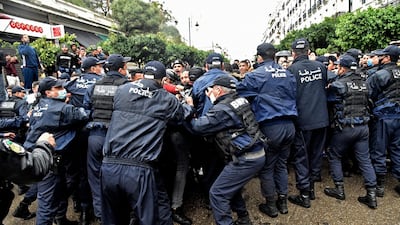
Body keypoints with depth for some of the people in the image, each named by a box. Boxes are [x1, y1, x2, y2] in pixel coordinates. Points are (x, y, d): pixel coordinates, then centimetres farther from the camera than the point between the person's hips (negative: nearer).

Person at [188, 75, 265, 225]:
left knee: (217, 193, -1)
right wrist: (213, 100, 16)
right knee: (231, 186, 26)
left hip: (246, 159, -9)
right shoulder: (239, 100, 9)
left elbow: (198, 127, -13)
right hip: (257, 154, 9)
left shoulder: (222, 109, -16)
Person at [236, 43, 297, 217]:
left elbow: (240, 93, -9)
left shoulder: (256, 75, -7)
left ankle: (271, 205, 21)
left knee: (267, 167, 10)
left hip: (270, 127, -6)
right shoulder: (288, 74, 11)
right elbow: (293, 96, 17)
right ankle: (282, 201, 28)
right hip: (289, 125, 6)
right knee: (281, 164, 19)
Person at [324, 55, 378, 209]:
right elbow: (366, 102, 17)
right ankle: (372, 195, 14)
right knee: (365, 159, 10)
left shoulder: (338, 84, -12)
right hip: (363, 126, 6)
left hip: (345, 128, -5)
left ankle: (339, 190, 17)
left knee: (334, 156, 12)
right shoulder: (363, 83, 7)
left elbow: (328, 100, -1)